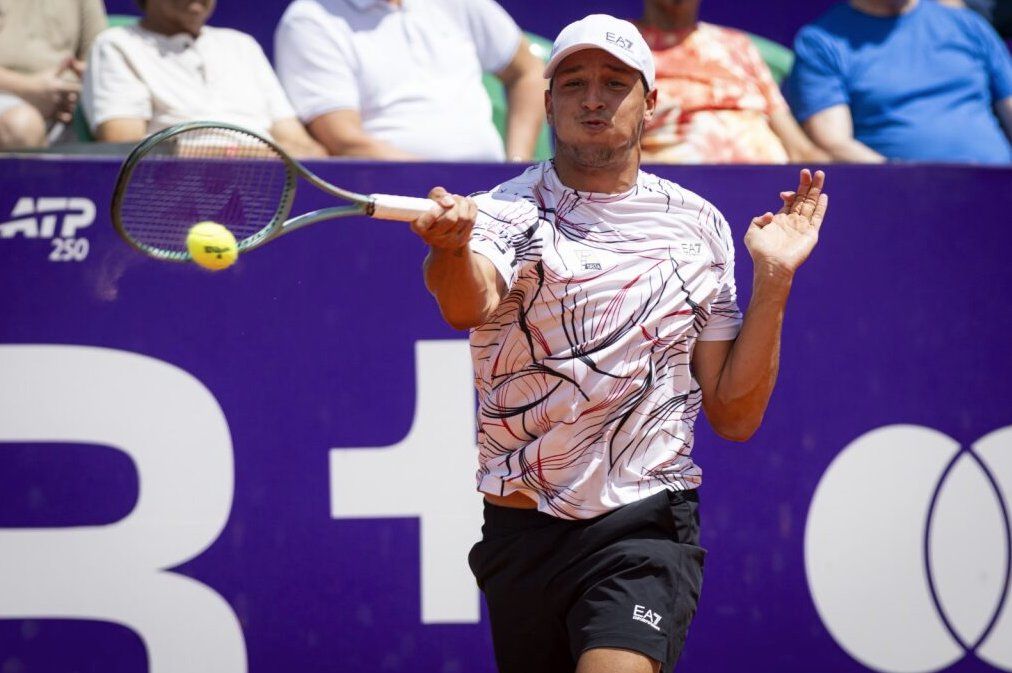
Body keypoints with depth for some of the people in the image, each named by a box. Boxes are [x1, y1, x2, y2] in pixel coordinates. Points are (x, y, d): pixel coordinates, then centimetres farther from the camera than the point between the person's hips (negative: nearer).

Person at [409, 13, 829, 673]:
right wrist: (451, 247, -50)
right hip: (522, 536, 0)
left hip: (648, 526, 0)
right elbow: (470, 303, -27)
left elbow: (734, 415, 8)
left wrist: (773, 280, -2)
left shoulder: (700, 224, 8)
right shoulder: (509, 211, -1)